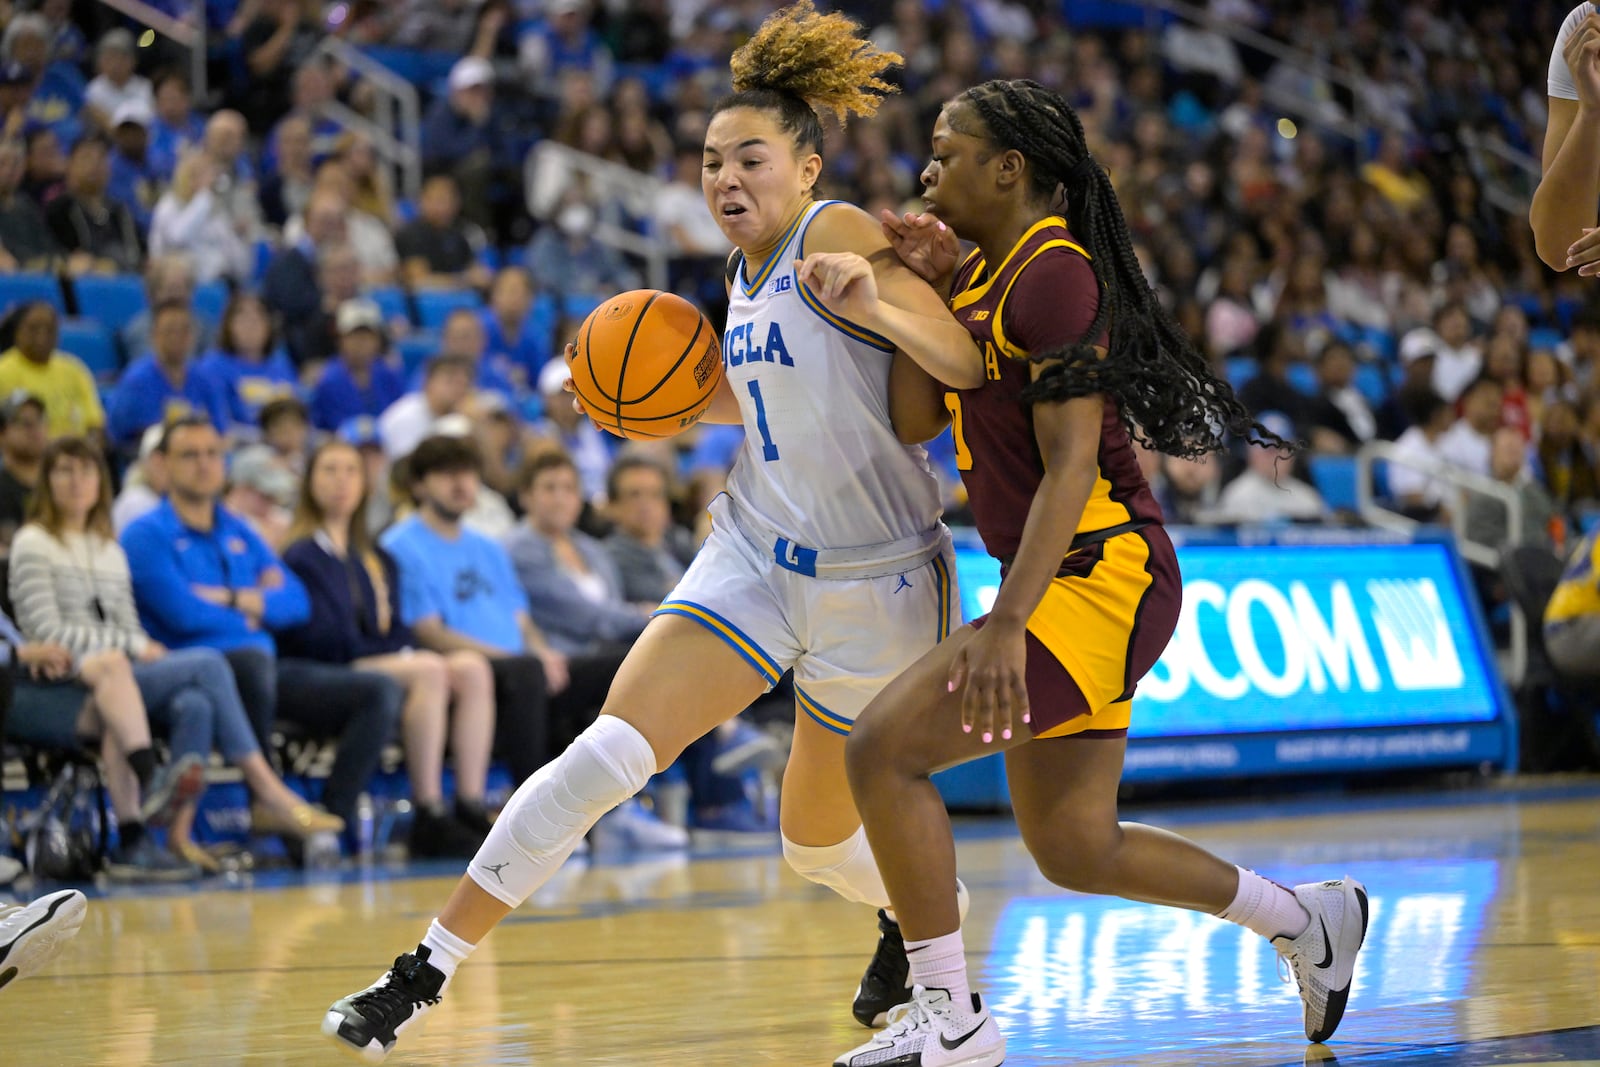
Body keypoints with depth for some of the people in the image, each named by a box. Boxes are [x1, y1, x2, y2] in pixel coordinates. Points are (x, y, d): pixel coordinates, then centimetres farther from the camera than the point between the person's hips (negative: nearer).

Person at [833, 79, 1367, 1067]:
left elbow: (1071, 468, -22)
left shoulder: (1053, 274, -15)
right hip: (1070, 587, 10)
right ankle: (1307, 918, 31)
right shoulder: (993, 271, 13)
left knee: (883, 748, -17)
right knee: (1076, 851, 15)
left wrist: (1006, 624, -30)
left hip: (1103, 579, -10)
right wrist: (939, 280, 5)